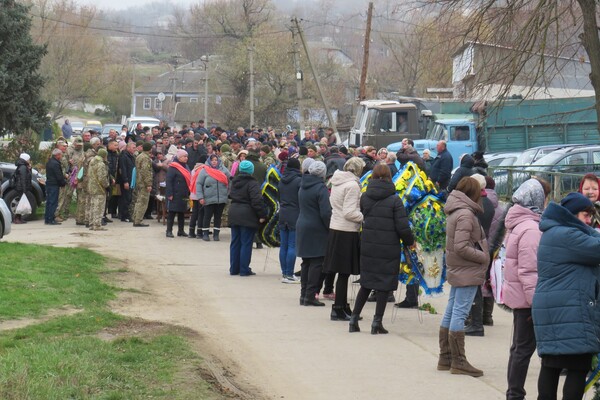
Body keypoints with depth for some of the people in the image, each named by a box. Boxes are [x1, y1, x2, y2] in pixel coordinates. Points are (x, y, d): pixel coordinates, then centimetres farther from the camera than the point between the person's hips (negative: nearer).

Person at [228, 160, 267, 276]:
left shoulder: (234, 182, 9)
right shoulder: (252, 184, -15)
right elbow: (257, 201, -21)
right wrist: (262, 215, -15)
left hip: (234, 213, 7)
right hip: (247, 216, -7)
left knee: (235, 242, 13)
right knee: (246, 243, -2)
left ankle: (234, 268, 16)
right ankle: (244, 270, -1)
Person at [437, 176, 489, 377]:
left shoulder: (455, 211, 12)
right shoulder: (465, 214, -17)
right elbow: (461, 247, -22)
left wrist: (482, 255, 9)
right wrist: (483, 257, -12)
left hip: (457, 270, 10)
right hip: (467, 272, -10)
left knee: (451, 312, 13)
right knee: (459, 313, -7)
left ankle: (445, 358, 21)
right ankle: (458, 361, -4)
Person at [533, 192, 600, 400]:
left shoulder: (552, 233, 18)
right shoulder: (567, 235, -15)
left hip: (550, 311, 11)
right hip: (568, 313, -11)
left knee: (551, 365, 13)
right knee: (578, 367, -10)